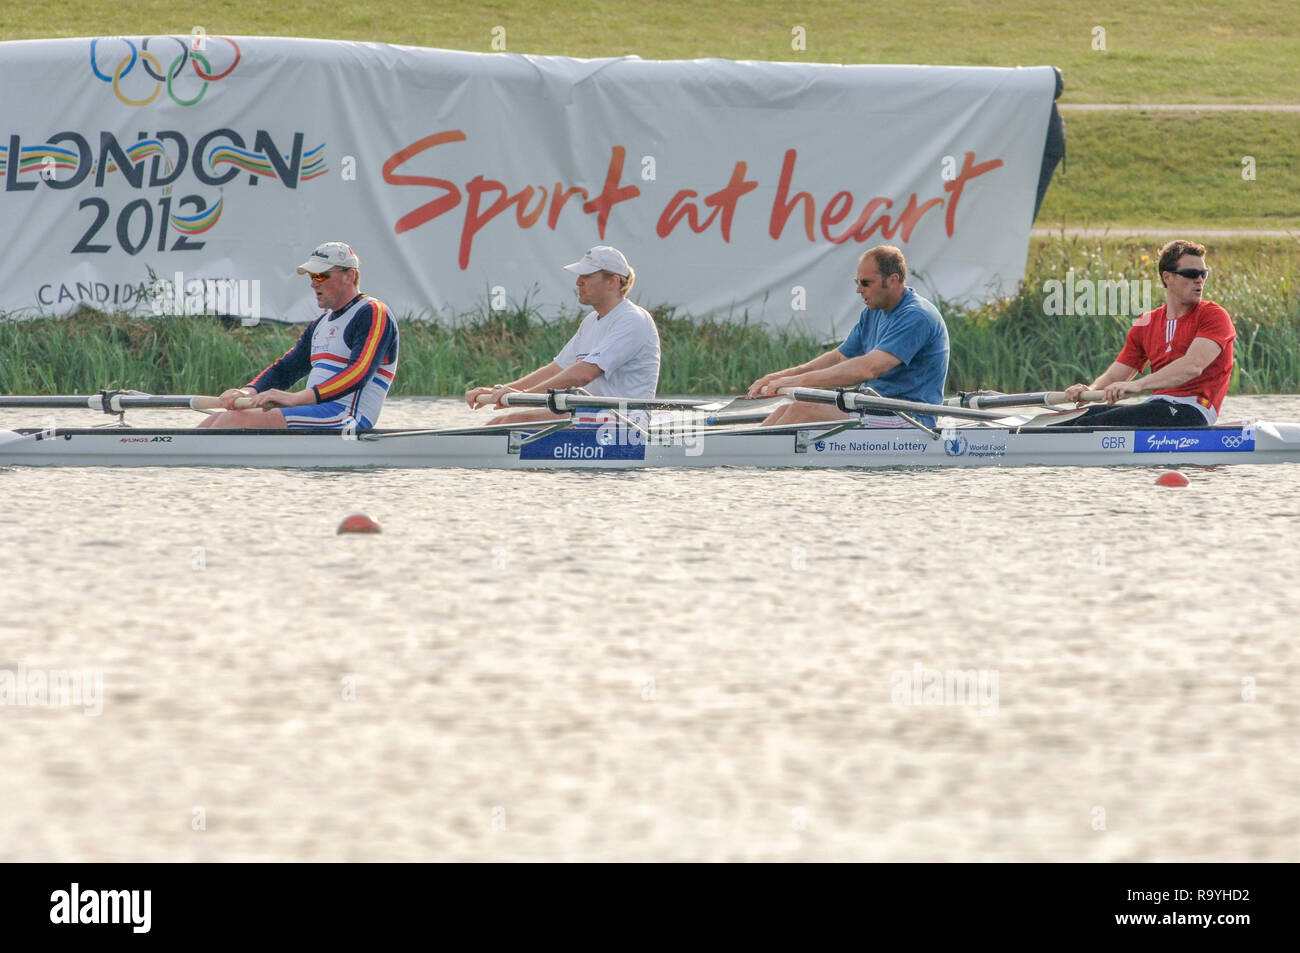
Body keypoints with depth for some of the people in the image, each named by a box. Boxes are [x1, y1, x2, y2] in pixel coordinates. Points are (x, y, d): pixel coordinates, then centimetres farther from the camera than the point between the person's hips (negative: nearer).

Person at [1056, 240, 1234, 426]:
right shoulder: (1146, 324, 18)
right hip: (1156, 407, 6)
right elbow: (1114, 377, 16)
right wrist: (1090, 390, -10)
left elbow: (1193, 366, -20)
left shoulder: (1214, 316, -2)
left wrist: (1138, 385, -31)